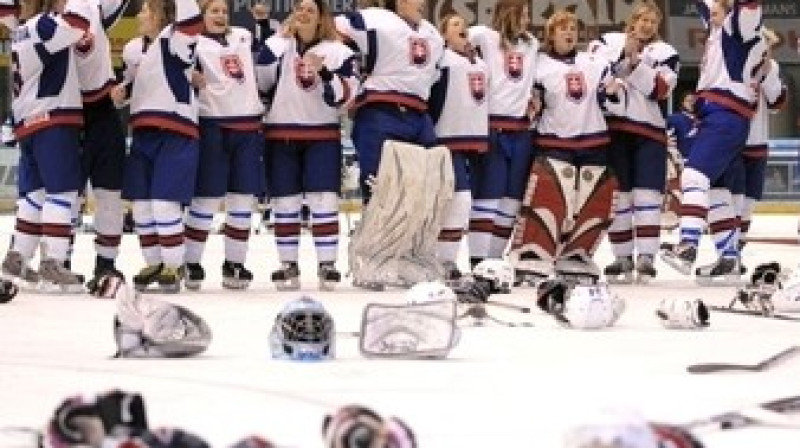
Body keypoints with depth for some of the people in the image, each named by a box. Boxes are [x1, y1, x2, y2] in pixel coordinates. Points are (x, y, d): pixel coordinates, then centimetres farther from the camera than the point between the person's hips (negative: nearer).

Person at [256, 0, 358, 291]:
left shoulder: (338, 53, 3)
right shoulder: (279, 46, 8)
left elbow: (345, 95, -4)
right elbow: (259, 81, -6)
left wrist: (324, 73, -21)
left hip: (322, 137, -2)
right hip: (281, 137, 2)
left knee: (324, 201, -8)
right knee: (285, 203, 4)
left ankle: (327, 265, -4)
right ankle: (288, 266, 11)